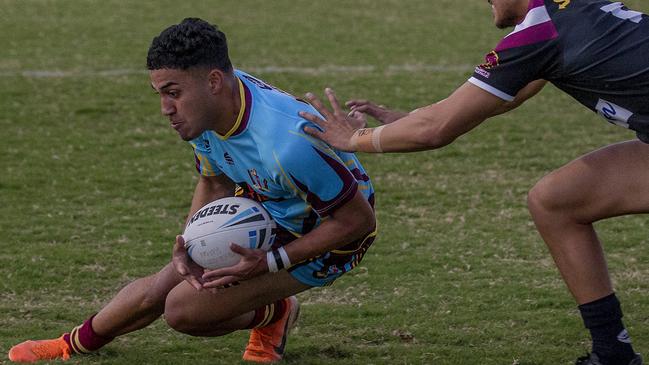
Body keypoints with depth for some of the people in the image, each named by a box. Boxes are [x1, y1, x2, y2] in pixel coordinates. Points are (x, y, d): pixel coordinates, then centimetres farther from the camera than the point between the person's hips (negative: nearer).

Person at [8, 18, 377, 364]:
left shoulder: (288, 143, -42)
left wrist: (269, 263, -30)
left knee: (184, 309, -12)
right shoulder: (207, 108, -16)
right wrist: (189, 244, -16)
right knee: (158, 289, 5)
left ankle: (275, 312, 15)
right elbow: (216, 183, 4)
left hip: (324, 238, -7)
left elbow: (358, 219, -30)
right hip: (265, 206, 7)